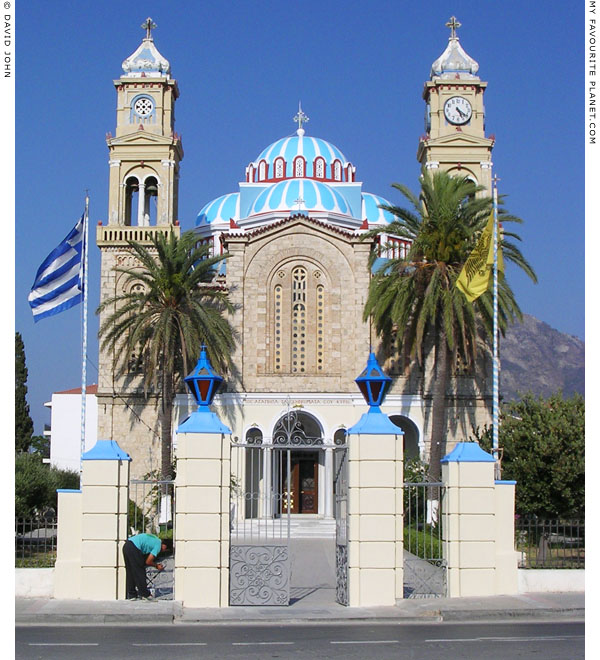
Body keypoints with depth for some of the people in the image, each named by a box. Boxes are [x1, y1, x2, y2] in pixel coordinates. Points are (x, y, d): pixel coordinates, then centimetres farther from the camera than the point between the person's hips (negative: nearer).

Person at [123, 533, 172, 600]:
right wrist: (157, 566, 13)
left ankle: (131, 595, 17)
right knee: (140, 573, 2)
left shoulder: (156, 540, 23)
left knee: (130, 573, 14)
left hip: (126, 546, 9)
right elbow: (148, 562, -3)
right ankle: (144, 594, 7)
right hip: (133, 548, -9)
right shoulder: (158, 546, -3)